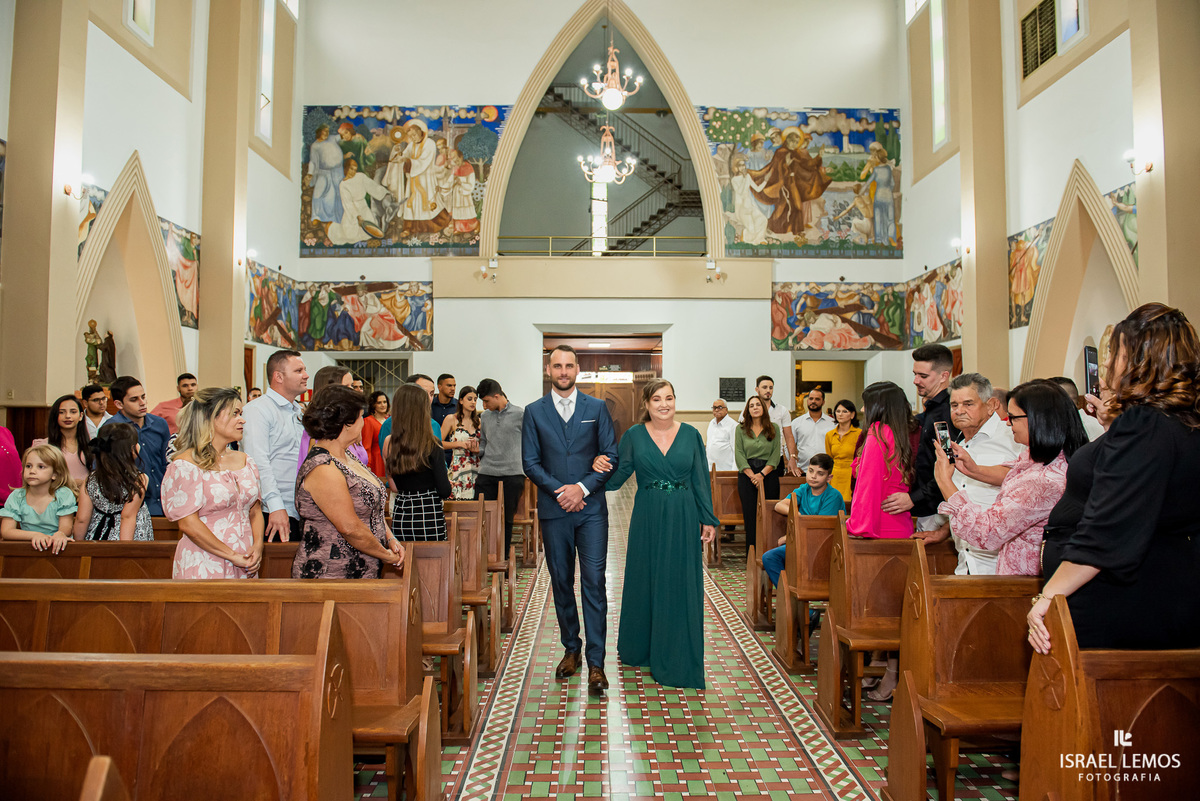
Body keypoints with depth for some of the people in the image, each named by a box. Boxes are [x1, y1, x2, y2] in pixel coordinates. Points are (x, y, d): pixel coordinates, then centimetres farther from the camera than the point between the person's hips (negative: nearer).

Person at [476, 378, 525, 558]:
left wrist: (527, 470, -1)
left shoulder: (520, 415, 0)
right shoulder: (484, 416, 13)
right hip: (486, 474, 3)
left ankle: (503, 559, 16)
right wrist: (477, 450, -1)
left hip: (512, 474, -3)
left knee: (506, 519, 4)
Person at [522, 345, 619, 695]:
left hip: (591, 508, -1)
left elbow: (611, 456, 1)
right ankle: (571, 649, 26)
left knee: (594, 583, -6)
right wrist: (559, 491, -11)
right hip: (553, 509, 1)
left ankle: (596, 663, -1)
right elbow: (530, 462, 2)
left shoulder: (597, 408, 5)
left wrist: (583, 487, -11)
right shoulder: (534, 412, 6)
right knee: (561, 583, 10)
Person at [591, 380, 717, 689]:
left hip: (683, 518, 0)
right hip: (647, 519, 0)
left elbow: (701, 480, 5)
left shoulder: (690, 435, 2)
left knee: (680, 587, 4)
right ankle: (640, 649, 30)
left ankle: (676, 661, 17)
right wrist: (601, 467, -22)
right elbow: (617, 478, -1)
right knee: (644, 583, 10)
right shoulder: (633, 436, 0)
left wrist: (708, 519, 3)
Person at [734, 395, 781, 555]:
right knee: (750, 515, -3)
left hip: (769, 474, 0)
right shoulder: (741, 429, 9)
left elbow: (776, 455, 2)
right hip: (747, 475, 0)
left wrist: (762, 474, -11)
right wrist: (752, 475, -11)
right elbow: (739, 455, 0)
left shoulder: (774, 428, 9)